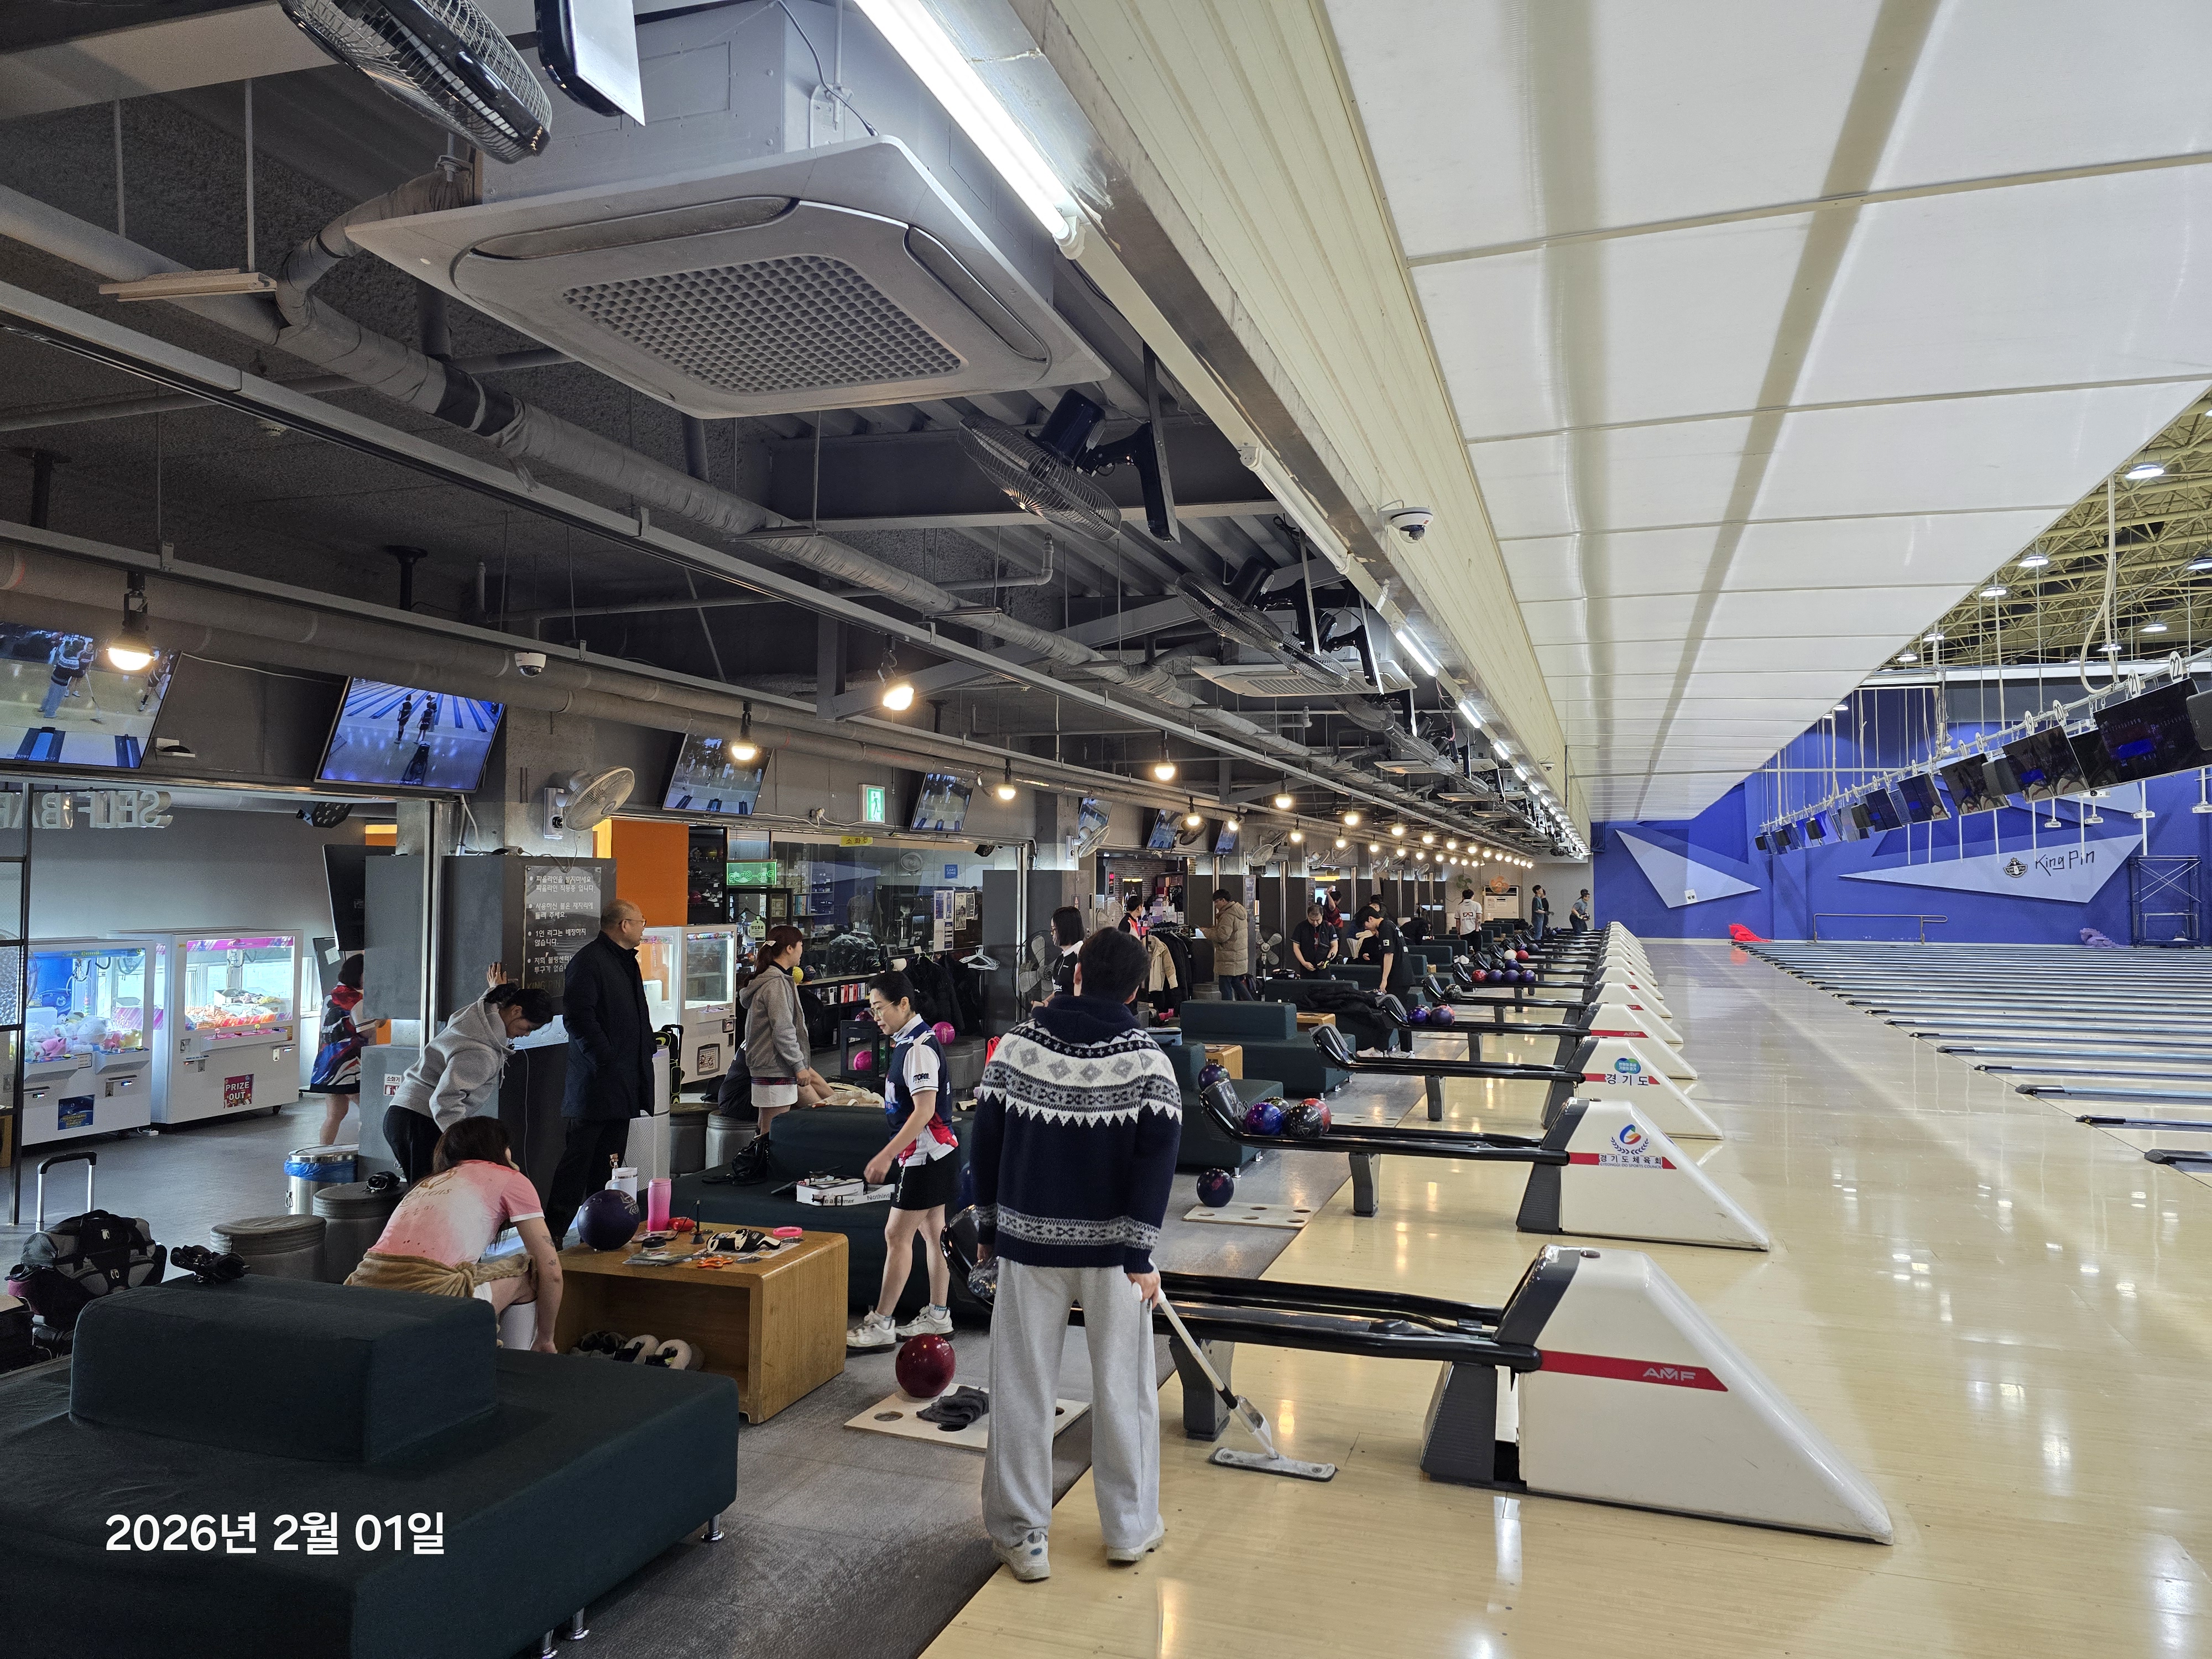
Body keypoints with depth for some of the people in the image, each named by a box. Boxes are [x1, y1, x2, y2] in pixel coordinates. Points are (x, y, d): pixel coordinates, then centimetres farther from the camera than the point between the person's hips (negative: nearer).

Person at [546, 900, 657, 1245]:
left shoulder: (627, 961, 18)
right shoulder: (588, 961, -13)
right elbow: (579, 1017, -20)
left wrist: (647, 1045, 16)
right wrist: (605, 1060, -21)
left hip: (625, 1083, 9)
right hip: (597, 1083, -9)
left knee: (610, 1159, 14)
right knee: (578, 1156, -5)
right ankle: (555, 1230, 2)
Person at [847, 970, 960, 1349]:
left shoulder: (918, 1047, -20)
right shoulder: (909, 1041, 12)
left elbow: (925, 1110, -26)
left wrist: (885, 1157, -26)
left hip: (926, 1155, -10)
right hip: (932, 1153, 10)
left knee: (897, 1235, -5)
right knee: (932, 1231, 14)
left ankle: (880, 1325, 0)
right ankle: (938, 1316, 22)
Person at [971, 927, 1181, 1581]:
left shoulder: (1017, 1044, -4)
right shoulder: (1147, 1062, -8)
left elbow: (985, 1140, 0)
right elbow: (1158, 1157, -14)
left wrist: (987, 1226, 10)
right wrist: (1142, 1252, -9)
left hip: (1028, 1239, 1)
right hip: (1112, 1247, -1)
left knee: (1023, 1388, 10)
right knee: (1122, 1386, 13)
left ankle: (1022, 1536, 18)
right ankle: (1130, 1527, 26)